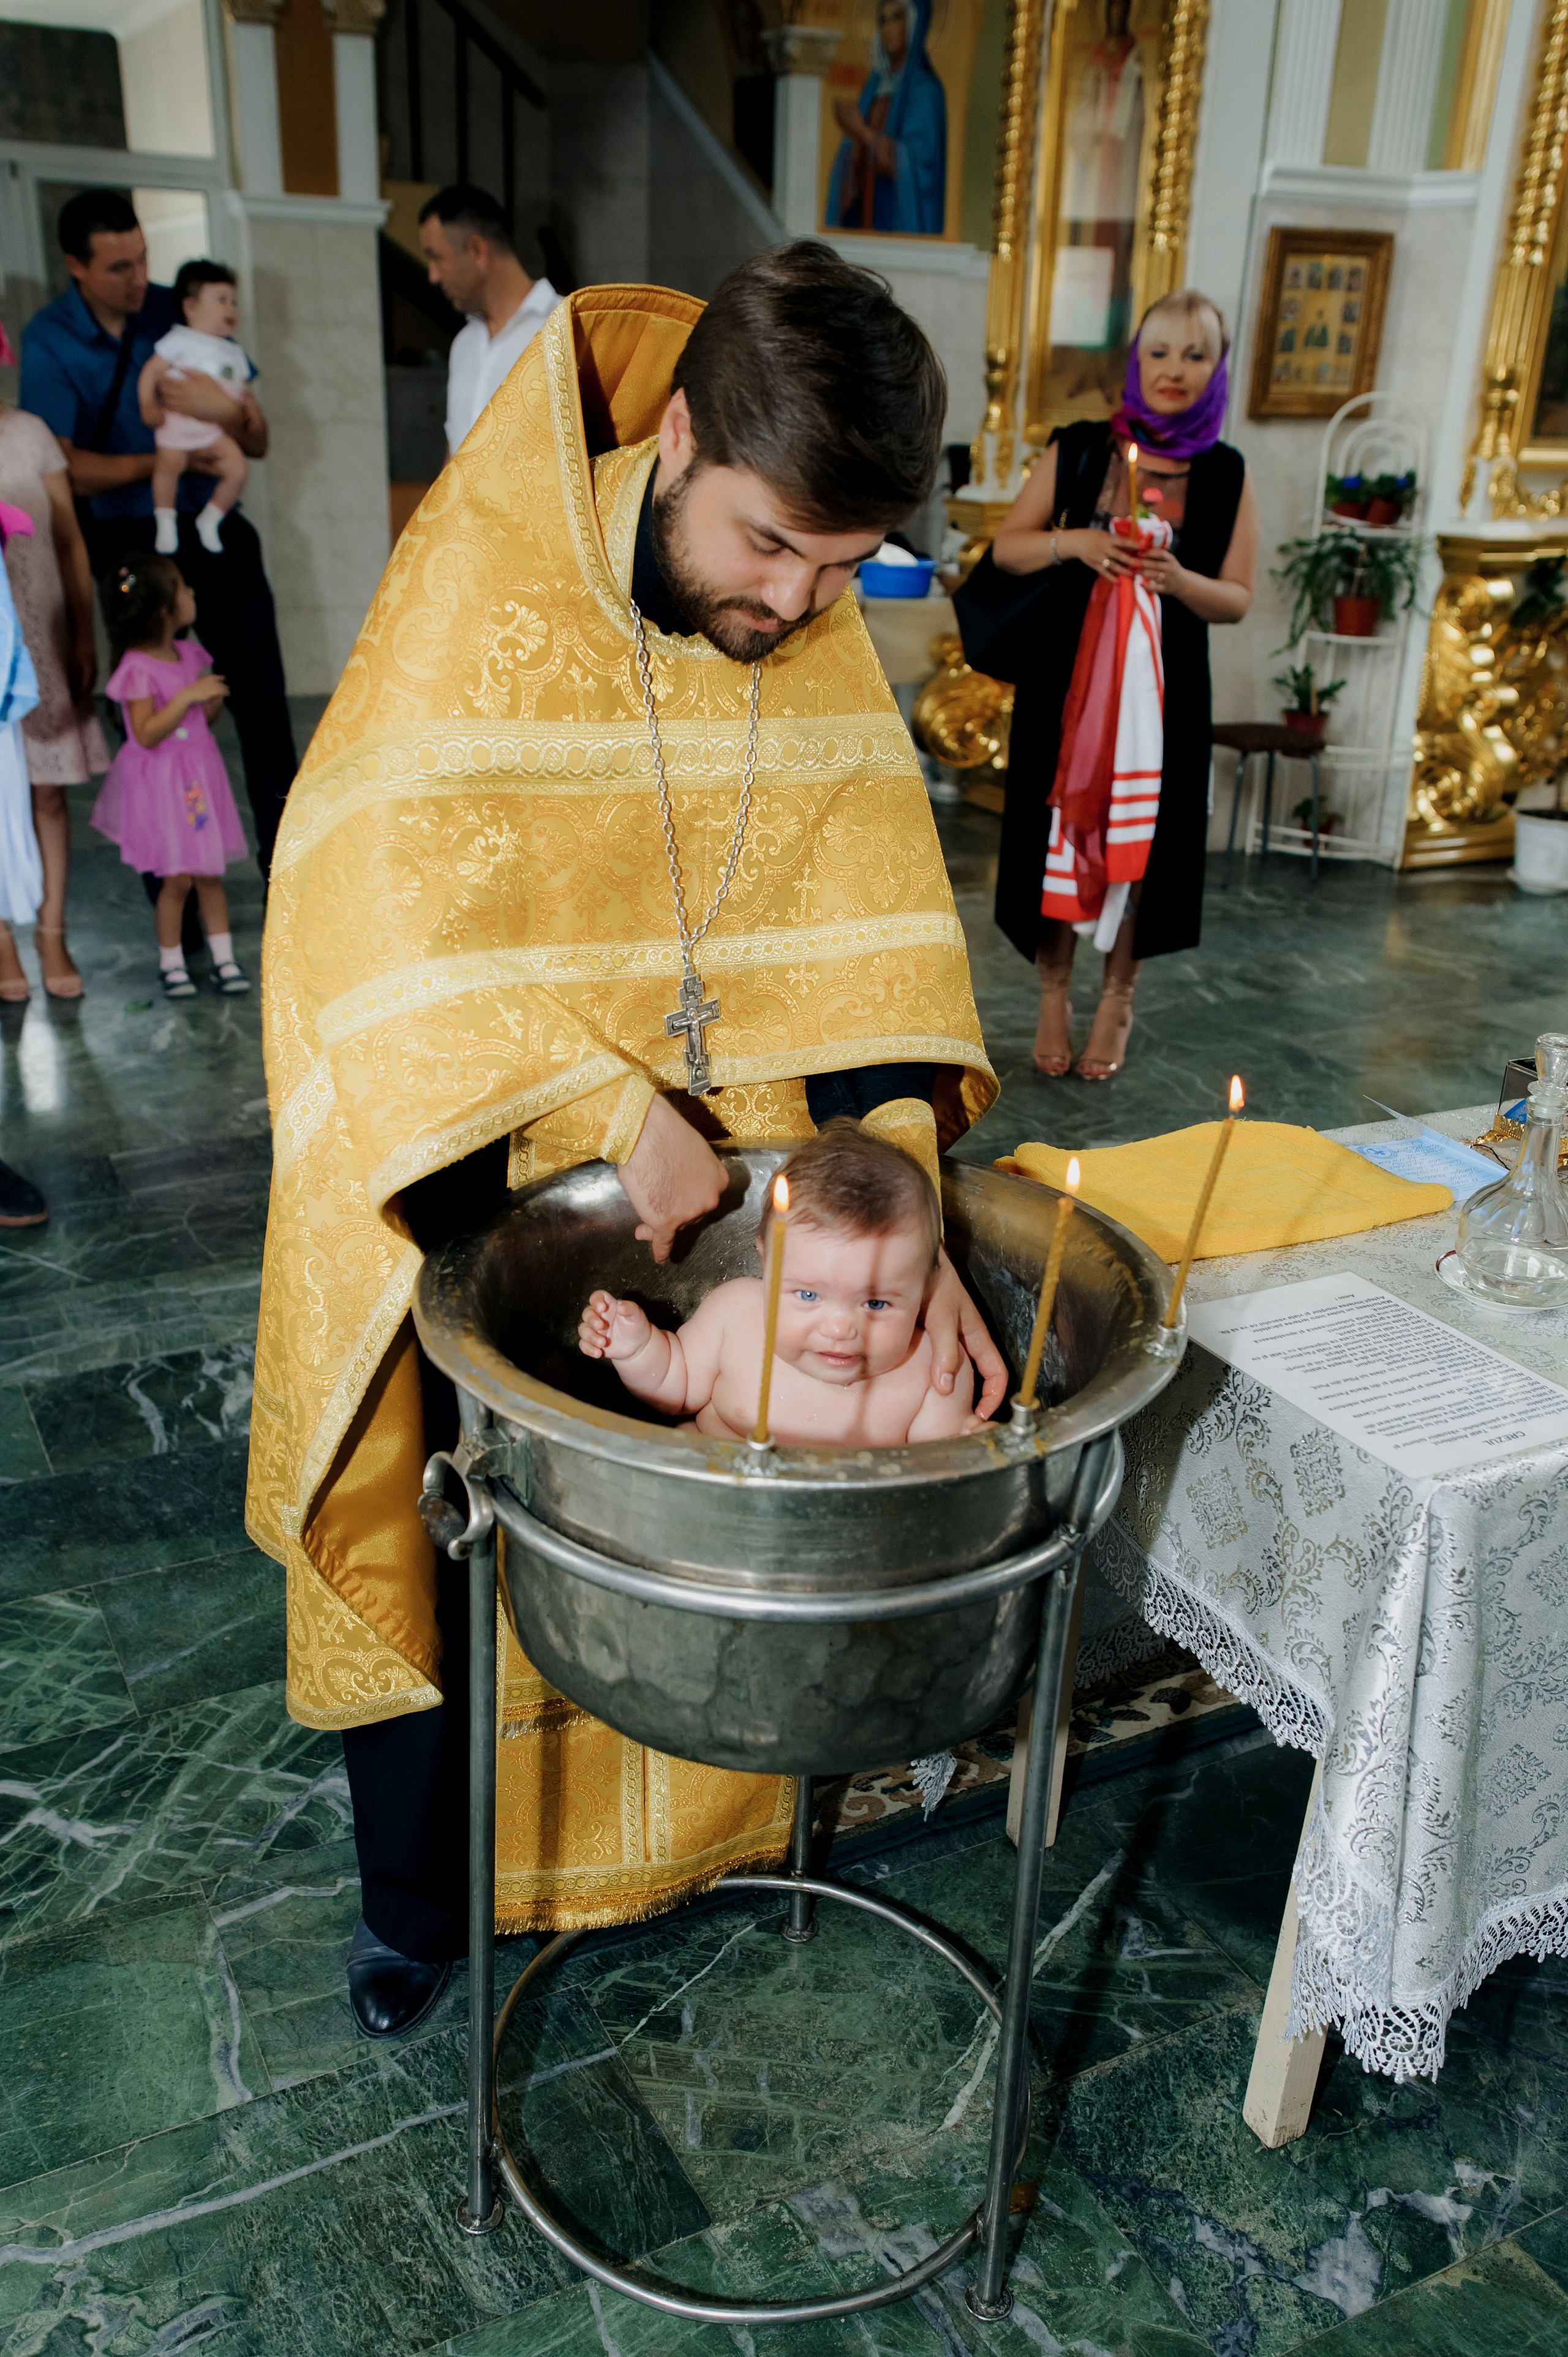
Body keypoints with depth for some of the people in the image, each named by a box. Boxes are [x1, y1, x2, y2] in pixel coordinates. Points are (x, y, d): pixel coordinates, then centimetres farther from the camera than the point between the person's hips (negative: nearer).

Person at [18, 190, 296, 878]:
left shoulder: (180, 314, 3)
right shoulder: (49, 341, -3)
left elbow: (258, 444, 3)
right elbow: (62, 468, -10)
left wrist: (227, 410, -20)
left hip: (215, 530, 2)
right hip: (132, 544, -2)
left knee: (262, 703, -3)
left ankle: (285, 865, 6)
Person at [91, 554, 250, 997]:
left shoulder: (189, 654, 6)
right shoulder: (138, 669, -17)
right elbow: (147, 734, -23)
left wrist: (213, 702, -5)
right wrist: (188, 695, -27)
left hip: (200, 775, 7)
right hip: (161, 784, -7)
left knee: (209, 873, 10)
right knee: (178, 878, -1)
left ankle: (224, 958, 17)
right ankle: (170, 962, 16)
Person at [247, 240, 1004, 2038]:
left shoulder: (819, 639, -6)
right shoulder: (480, 589, -20)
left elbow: (865, 944, -10)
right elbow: (369, 914, -25)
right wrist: (619, 1114, -29)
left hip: (699, 1171, 4)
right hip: (453, 1175, -3)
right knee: (443, 1544, 10)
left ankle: (684, 1834, 40)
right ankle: (415, 1896, 34)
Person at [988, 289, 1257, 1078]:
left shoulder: (1225, 473, 2)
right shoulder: (1078, 449, 1)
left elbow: (1237, 599, 1)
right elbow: (1006, 547, 4)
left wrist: (1178, 580, -20)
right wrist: (1074, 543, -16)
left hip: (1164, 685, 0)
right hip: (1067, 669, 0)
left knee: (1139, 839, 4)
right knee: (1057, 830, 3)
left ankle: (1117, 1002, 22)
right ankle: (1054, 998, 20)